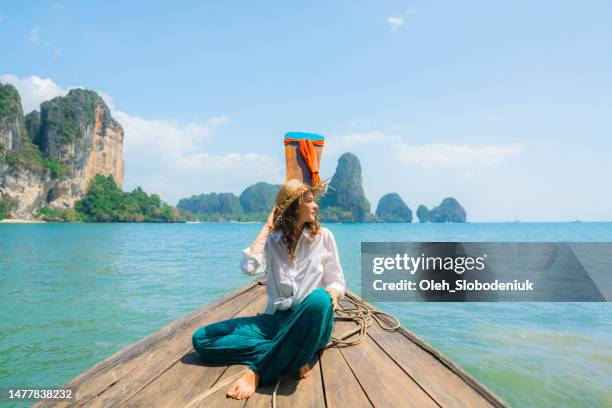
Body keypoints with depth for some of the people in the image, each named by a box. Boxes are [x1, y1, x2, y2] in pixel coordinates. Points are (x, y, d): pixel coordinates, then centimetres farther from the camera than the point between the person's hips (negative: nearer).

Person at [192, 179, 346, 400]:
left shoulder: (323, 236, 4)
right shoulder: (272, 240, 5)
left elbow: (336, 281, 6)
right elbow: (249, 267, -14)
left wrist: (331, 294, -18)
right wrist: (266, 228, -5)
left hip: (310, 323, -2)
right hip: (277, 319, 2)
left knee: (319, 299, -40)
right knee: (201, 339, -14)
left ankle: (257, 372, -31)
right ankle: (288, 357, -22)